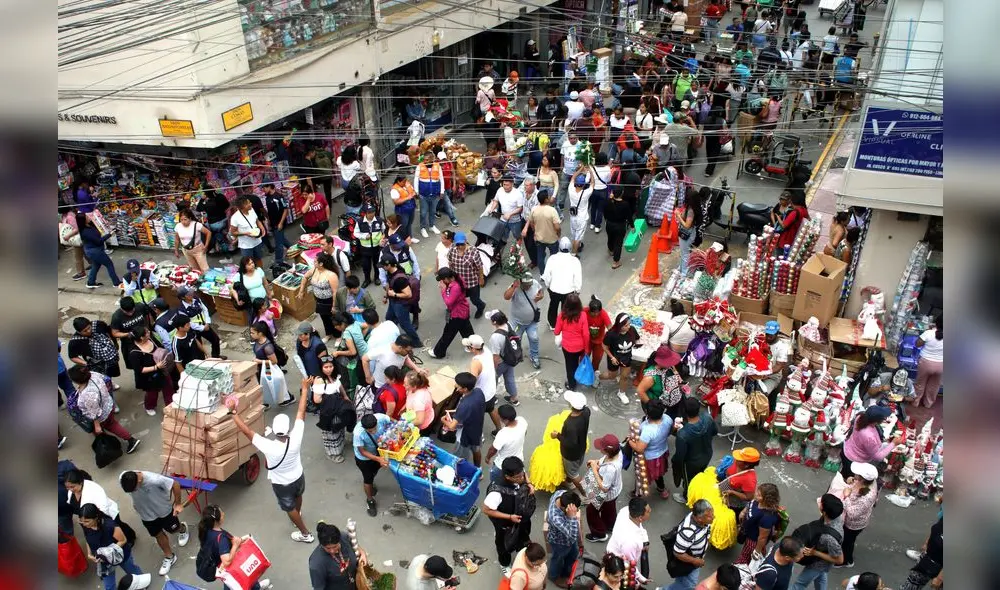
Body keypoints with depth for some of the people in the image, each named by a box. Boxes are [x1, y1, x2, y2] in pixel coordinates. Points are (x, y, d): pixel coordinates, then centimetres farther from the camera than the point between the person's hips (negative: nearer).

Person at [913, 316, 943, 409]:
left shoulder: (928, 333, -24)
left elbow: (917, 344, -13)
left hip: (926, 363, -2)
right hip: (940, 365, 2)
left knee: (920, 383, 21)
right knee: (934, 385, 25)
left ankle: (916, 401, 36)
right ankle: (928, 403, 42)